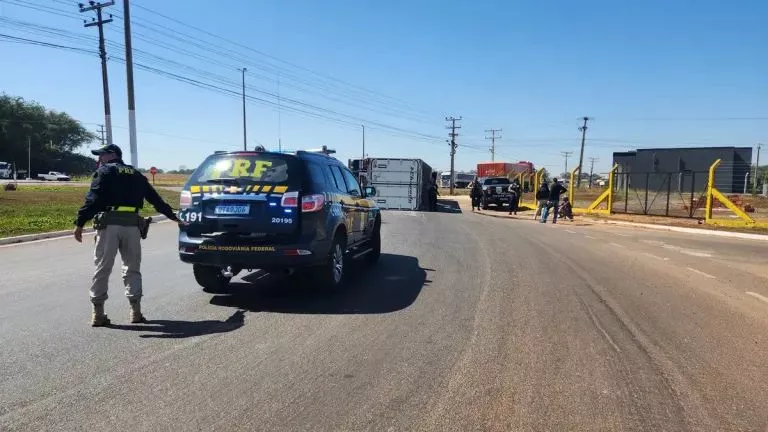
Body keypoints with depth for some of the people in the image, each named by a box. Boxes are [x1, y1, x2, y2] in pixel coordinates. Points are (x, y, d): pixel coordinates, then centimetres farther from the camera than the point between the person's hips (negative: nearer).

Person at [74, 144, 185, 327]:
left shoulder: (104, 171, 5)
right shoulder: (136, 175, 21)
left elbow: (92, 199, -8)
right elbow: (155, 199, 23)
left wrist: (80, 223, -12)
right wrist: (173, 216, 30)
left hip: (109, 224, -4)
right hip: (132, 225, 4)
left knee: (102, 268, 3)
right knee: (132, 268, 12)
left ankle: (98, 314, 5)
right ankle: (136, 312, 9)